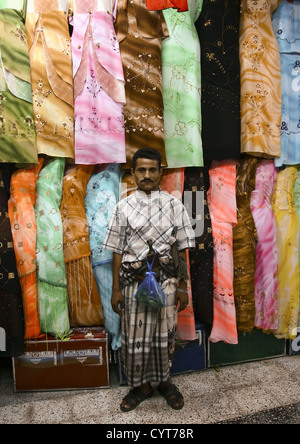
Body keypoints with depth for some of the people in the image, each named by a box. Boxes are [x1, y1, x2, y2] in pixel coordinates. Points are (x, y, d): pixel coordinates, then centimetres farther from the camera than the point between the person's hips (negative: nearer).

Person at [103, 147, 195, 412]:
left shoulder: (174, 206, 1)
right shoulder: (124, 207, 1)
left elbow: (182, 250, 2)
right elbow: (118, 251, 2)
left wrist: (183, 287, 1)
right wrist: (116, 289, 1)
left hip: (165, 280, 0)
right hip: (133, 281, 0)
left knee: (164, 336, 13)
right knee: (134, 338, 9)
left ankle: (164, 381, 39)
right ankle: (141, 385, 35)